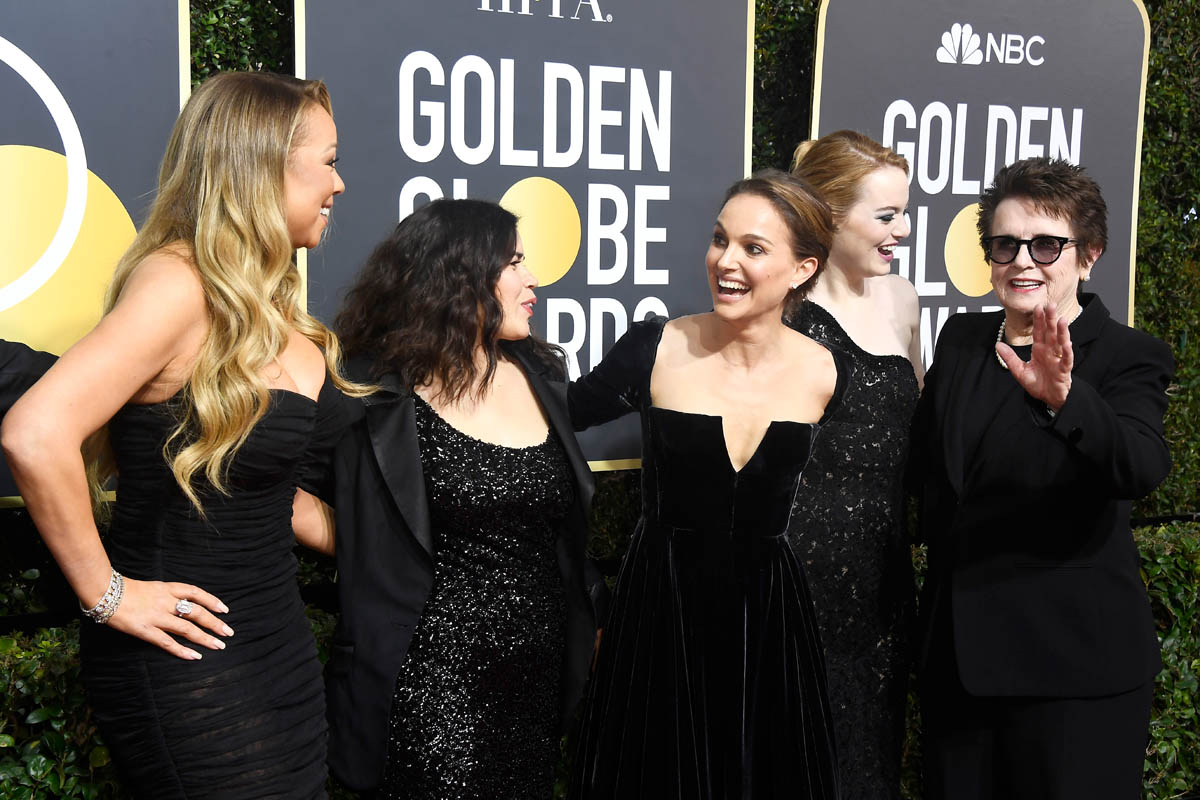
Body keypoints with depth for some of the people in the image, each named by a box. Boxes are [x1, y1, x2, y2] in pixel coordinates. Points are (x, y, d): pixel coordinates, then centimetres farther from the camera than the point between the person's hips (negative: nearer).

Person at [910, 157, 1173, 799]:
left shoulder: (1129, 357, -8)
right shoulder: (960, 339, 8)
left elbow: (1141, 469, -28)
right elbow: (924, 467, 18)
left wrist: (1063, 396, -43)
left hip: (1072, 667, -5)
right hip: (957, 655, 5)